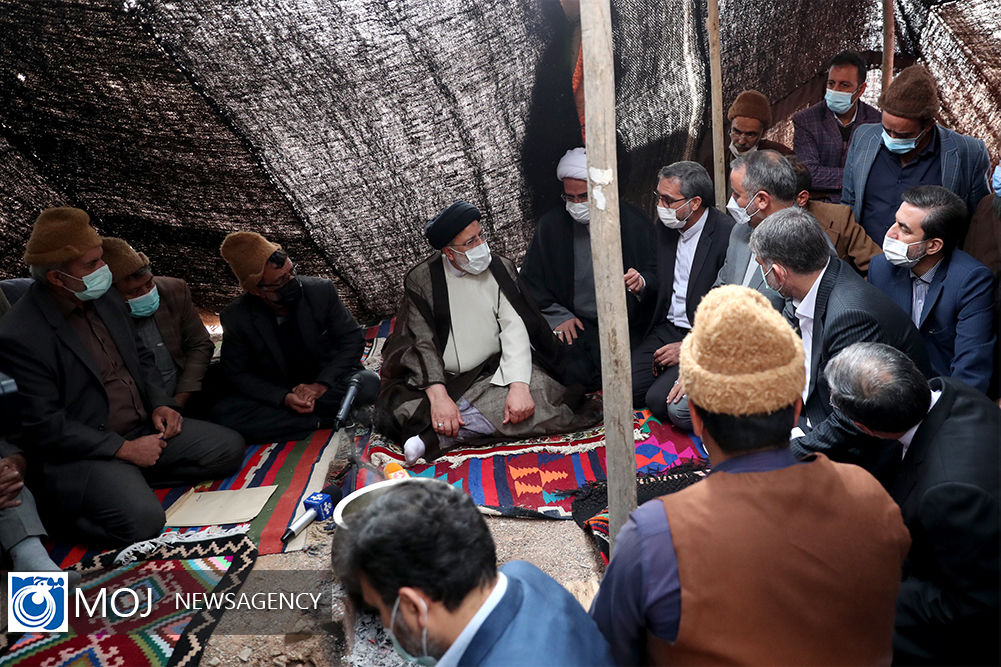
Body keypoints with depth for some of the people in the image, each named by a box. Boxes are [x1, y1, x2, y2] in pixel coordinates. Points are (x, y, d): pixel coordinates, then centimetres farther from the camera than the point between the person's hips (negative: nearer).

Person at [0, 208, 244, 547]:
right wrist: (124, 450, -18)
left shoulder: (108, 302, 6)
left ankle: (134, 478, 4)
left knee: (229, 447, -2)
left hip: (142, 428, 8)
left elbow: (140, 357, 19)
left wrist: (159, 404, 2)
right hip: (81, 452, -8)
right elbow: (44, 426, -18)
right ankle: (62, 509, 0)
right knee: (141, 519, -29)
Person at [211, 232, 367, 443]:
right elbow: (237, 374, -6)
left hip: (328, 381, -1)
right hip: (276, 394, 1)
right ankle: (326, 420, -26)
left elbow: (353, 338, -7)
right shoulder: (236, 318, -14)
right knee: (222, 412, -28)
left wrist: (322, 384, -21)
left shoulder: (322, 290, -13)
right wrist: (284, 399, -23)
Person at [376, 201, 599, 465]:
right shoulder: (421, 280, -1)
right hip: (444, 379, -2)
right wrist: (438, 396, -25)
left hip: (494, 372, 2)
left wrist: (519, 386, -24)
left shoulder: (500, 269, 3)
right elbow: (421, 342, -8)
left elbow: (514, 328, -8)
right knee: (393, 410, -28)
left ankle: (438, 435, -27)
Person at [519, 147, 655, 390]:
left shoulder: (634, 222, 4)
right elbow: (530, 280, 11)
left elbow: (656, 272, 11)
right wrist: (559, 316, 0)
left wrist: (642, 281, -14)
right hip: (575, 326, 0)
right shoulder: (550, 225, 6)